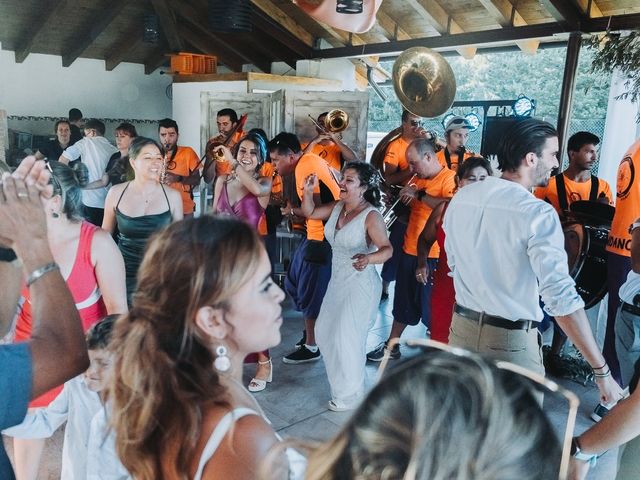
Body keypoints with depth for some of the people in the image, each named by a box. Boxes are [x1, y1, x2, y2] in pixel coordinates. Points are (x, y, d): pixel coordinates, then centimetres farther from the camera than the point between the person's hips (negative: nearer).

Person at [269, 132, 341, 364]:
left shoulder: (304, 168, -19)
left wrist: (293, 211, -7)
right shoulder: (309, 160, 11)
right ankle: (312, 331, 34)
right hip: (318, 233, 10)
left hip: (323, 237, -10)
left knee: (309, 291, 2)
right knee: (294, 283, 19)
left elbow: (315, 209, -24)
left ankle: (311, 347, 17)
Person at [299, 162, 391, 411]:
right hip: (337, 281, 8)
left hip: (361, 284, -8)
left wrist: (368, 258, -40)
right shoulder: (337, 207, 2)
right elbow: (309, 213, 12)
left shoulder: (371, 215, -19)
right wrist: (308, 191, -5)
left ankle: (351, 395, 20)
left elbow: (387, 249, -20)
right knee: (324, 331, 18)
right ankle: (342, 378, 42)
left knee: (347, 338, -2)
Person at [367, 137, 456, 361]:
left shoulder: (450, 178, -11)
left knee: (433, 309, 4)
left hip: (433, 256, -7)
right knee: (403, 304, 18)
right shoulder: (419, 180, 13)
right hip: (410, 252, 7)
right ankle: (391, 346, 32)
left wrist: (419, 194, -24)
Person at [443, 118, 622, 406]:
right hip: (511, 340, -5)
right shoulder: (537, 213, -18)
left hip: (462, 328, 6)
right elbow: (561, 297, -23)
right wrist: (601, 371, -17)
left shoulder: (461, 198, 1)